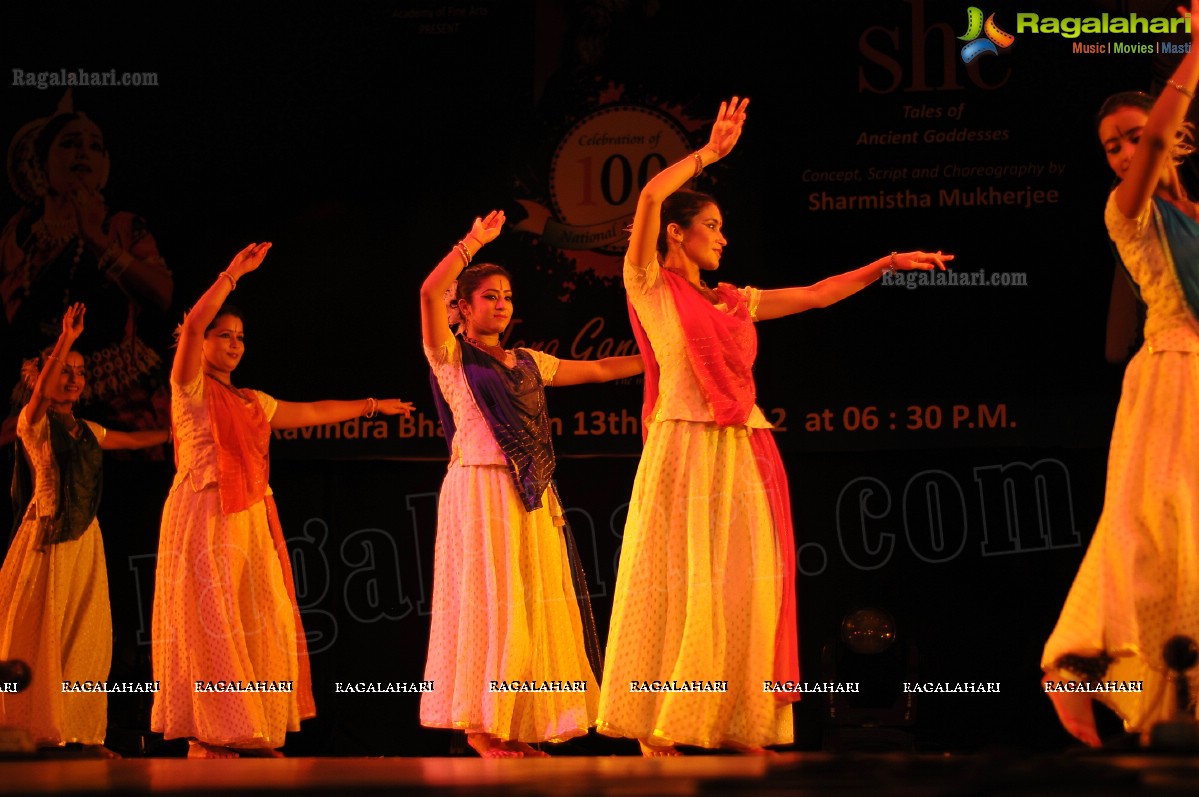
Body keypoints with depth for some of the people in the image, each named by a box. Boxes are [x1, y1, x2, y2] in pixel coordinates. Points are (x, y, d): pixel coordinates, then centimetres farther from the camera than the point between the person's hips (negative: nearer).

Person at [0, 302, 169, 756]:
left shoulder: (87, 431, 16)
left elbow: (139, 440, 27)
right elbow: (40, 391, -24)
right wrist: (66, 339, -32)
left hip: (84, 539, 7)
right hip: (47, 536, -7)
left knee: (86, 638, 5)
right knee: (40, 634, -7)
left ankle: (80, 733, 9)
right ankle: (38, 731, -4)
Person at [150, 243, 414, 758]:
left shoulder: (252, 402, 22)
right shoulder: (191, 388, 0)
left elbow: (311, 413, 30)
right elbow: (193, 324, -15)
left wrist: (372, 405, 34)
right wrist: (233, 275, -16)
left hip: (251, 521, 7)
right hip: (206, 516, -7)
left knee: (259, 625, 2)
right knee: (210, 622, -9)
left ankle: (252, 734, 5)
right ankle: (206, 736, -8)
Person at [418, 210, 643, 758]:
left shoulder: (528, 362, 19)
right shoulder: (451, 357, 2)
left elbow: (599, 370, 24)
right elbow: (430, 291, -13)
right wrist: (473, 242, -11)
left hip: (531, 496, 6)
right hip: (480, 487, -6)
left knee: (534, 605, 2)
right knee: (488, 602, -9)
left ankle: (520, 727, 6)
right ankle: (480, 726, -4)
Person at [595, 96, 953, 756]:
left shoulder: (733, 302, 20)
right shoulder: (650, 286, 4)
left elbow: (814, 296, 25)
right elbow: (650, 196, -9)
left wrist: (888, 264, 22)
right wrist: (710, 152, 0)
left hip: (743, 454, 6)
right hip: (684, 448, -6)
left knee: (745, 588, 0)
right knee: (679, 585, -8)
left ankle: (740, 726, 1)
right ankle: (656, 728, -4)